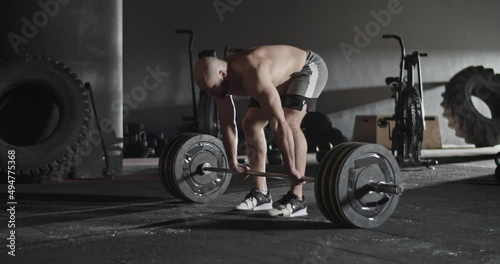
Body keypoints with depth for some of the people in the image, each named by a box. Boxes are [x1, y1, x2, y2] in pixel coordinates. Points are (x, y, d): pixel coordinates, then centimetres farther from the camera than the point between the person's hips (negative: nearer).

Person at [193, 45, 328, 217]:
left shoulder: (254, 77, -42)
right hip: (280, 78, 9)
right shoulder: (221, 80, -15)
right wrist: (233, 162, 2)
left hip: (308, 69, -8)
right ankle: (261, 193, 6)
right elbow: (227, 123, -3)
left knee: (289, 123, -28)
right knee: (250, 124, 0)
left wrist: (291, 169, -42)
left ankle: (296, 199, -23)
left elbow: (278, 123, -44)